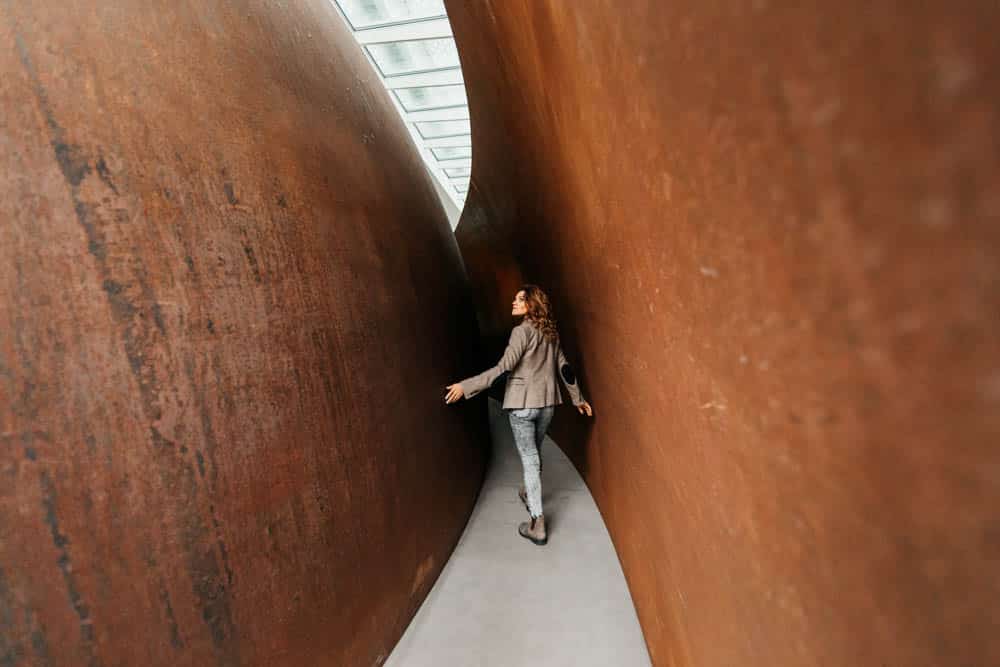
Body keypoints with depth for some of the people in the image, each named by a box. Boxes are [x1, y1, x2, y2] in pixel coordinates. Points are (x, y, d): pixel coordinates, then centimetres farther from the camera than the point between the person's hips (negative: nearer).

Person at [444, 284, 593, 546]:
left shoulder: (522, 331, -13)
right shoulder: (550, 333, 8)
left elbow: (502, 368, -21)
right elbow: (564, 368, 12)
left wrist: (465, 386, -21)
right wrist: (578, 398, 21)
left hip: (522, 402, -6)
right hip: (547, 402, 6)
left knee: (529, 458, 0)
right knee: (534, 453, 24)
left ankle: (537, 524, 4)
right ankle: (530, 494, 46)